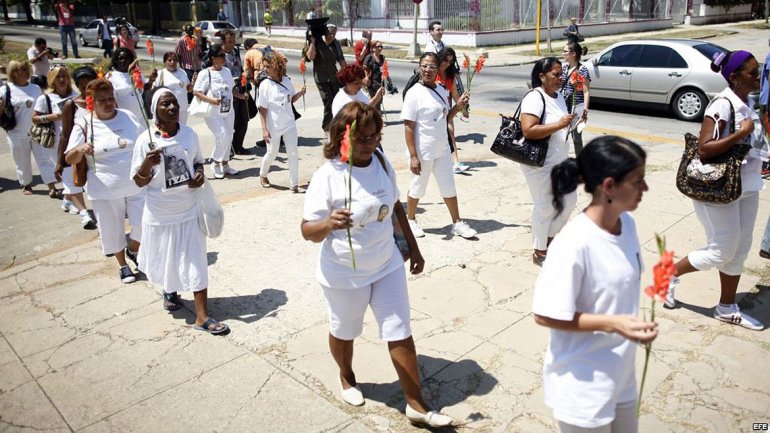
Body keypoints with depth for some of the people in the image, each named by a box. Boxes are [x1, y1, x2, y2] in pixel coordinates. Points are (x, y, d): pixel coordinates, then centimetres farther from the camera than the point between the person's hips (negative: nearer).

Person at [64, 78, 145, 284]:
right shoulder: (84, 125, -8)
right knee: (113, 230, 10)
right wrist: (80, 150, -28)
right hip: (105, 191, -2)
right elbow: (69, 159, -8)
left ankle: (133, 250, 35)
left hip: (136, 185, 2)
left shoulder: (128, 117, 0)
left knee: (144, 224, 3)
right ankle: (123, 265, 33)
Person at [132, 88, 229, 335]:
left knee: (196, 262, 2)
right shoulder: (146, 140, -12)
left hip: (189, 210, 2)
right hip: (160, 214, -1)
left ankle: (202, 316, 9)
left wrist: (200, 174, -9)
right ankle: (169, 291, 49)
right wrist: (148, 163, -28)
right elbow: (139, 182, -8)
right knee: (165, 259, 18)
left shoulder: (190, 134, -3)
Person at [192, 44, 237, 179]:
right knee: (223, 137, -15)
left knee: (228, 138, 11)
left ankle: (225, 164, 26)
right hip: (213, 113, -6)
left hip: (228, 111, 7)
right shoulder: (206, 73, -12)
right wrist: (211, 100, -25)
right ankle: (215, 163, 6)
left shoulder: (227, 71, 8)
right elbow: (196, 92, -14)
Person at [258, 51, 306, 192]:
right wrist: (264, 129, -15)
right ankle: (263, 174, 39)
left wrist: (300, 93, -9)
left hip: (289, 123, 3)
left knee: (293, 154, 1)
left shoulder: (287, 81, -2)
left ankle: (294, 183, 11)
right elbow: (262, 109, -11)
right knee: (272, 153, 11)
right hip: (273, 126, -3)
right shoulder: (265, 85, -12)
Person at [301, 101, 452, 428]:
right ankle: (346, 378, 51)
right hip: (344, 275, -4)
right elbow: (308, 230, -21)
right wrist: (329, 223, -43)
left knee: (401, 334, 9)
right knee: (344, 332, 20)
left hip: (387, 266, 4)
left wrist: (413, 248, 13)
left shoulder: (382, 163, -6)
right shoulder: (328, 176, -22)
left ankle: (416, 404, 24)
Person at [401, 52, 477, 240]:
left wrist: (458, 107, -4)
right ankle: (410, 221, 32)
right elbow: (408, 126, -16)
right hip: (423, 152, -6)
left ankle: (457, 223, 24)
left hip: (442, 150, 6)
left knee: (449, 188, 12)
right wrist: (413, 156, -19)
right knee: (417, 188, 11)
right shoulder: (414, 93, -15)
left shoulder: (442, 91, 4)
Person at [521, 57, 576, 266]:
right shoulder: (534, 98, -18)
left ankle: (549, 238, 34)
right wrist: (559, 125, -30)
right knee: (545, 207, 1)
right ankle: (539, 252, 18)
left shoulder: (558, 96, 10)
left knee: (569, 200, 15)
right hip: (540, 164, -9)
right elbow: (528, 130, -29)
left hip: (559, 162, 9)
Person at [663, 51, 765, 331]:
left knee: (739, 250, 13)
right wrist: (742, 132, -24)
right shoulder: (722, 105, -18)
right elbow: (704, 149, -26)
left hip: (746, 188, 9)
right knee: (722, 251, 0)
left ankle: (727, 308, 26)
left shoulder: (746, 104, 8)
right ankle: (671, 273, 22)